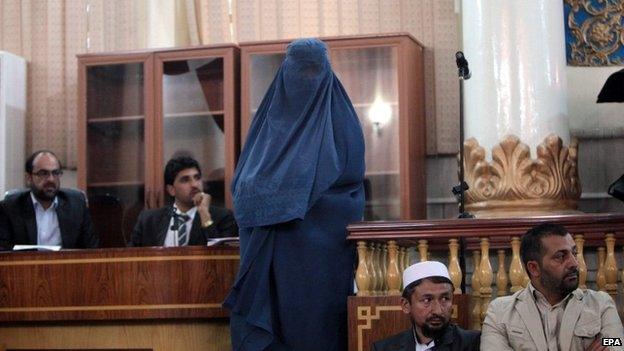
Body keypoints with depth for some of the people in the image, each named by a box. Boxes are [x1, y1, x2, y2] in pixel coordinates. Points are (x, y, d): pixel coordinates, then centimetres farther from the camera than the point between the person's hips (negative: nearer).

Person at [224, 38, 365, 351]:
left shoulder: (340, 120, 4)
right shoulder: (271, 117, 13)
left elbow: (351, 174, -3)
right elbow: (243, 178, 14)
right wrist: (257, 190, -6)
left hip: (324, 245, -3)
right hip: (272, 245, 3)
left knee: (317, 322, -6)